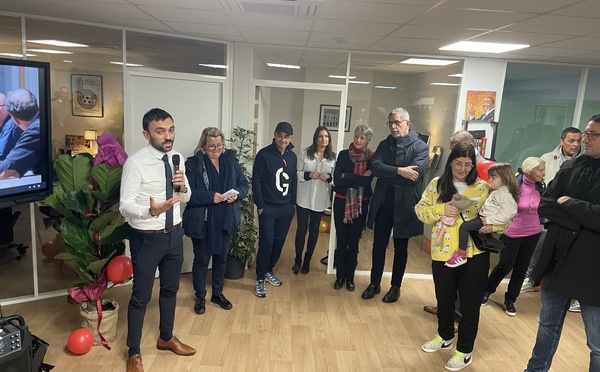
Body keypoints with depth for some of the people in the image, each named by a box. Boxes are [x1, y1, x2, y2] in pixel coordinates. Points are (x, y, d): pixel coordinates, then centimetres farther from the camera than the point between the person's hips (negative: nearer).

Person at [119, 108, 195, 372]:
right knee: (141, 296, 8)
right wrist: (151, 210, -40)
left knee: (170, 289, 21)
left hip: (175, 234, 6)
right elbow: (125, 206, -21)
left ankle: (166, 338, 44)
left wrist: (183, 186, -13)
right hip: (147, 239, -6)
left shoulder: (177, 159, 1)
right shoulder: (135, 163, -18)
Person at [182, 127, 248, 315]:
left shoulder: (230, 160, 4)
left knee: (221, 258, 17)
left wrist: (237, 194, -15)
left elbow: (244, 184, 5)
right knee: (201, 260, 10)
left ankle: (218, 293, 36)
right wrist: (210, 196, -28)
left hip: (226, 220, 4)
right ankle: (200, 297, 30)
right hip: (202, 222, -4)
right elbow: (188, 193, -16)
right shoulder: (193, 164, -10)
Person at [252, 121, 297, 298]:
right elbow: (256, 181, -9)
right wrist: (260, 205, -12)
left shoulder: (292, 156, 7)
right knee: (266, 242, -3)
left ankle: (269, 271, 30)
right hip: (268, 207, -5)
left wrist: (292, 202, 9)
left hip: (286, 208, 5)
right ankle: (260, 278, 10)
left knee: (279, 242, 11)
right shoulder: (264, 154, -8)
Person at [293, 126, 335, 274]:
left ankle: (307, 260, 28)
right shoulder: (306, 152, -3)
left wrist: (328, 177, -14)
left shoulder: (333, 156, 1)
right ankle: (298, 260, 21)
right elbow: (297, 173, -1)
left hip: (320, 199, 2)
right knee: (301, 229, 3)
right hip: (303, 197, -1)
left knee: (314, 230, 12)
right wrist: (309, 175, -18)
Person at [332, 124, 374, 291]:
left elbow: (368, 180, -15)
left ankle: (350, 277, 22)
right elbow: (337, 179, -11)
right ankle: (340, 276, 20)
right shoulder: (343, 155, 0)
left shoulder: (371, 158, -1)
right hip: (342, 202, 0)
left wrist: (347, 177, -14)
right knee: (341, 240, 6)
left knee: (354, 241, 8)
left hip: (361, 204, 0)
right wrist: (359, 178, -14)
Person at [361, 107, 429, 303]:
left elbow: (415, 174, -21)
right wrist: (399, 171, -24)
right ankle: (374, 283, 27)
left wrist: (386, 173, -14)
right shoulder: (384, 144, 6)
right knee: (379, 245, 11)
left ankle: (395, 287, 27)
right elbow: (375, 167, -11)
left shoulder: (420, 147, -6)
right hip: (383, 203, 3)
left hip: (405, 205, -3)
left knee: (401, 248, 12)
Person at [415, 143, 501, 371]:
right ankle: (444, 337, 44)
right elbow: (420, 210, 0)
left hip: (474, 255, -2)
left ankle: (465, 351, 27)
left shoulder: (482, 187, -2)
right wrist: (441, 209, -17)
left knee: (470, 304, 9)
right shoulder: (437, 184, 1)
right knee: (444, 299, 19)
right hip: (443, 254, 2)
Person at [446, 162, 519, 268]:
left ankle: (461, 255, -16)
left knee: (464, 227, -20)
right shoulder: (496, 192, 16)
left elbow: (507, 214, -27)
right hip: (483, 216, 11)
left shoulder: (506, 195, -17)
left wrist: (489, 220, -27)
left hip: (486, 222, -11)